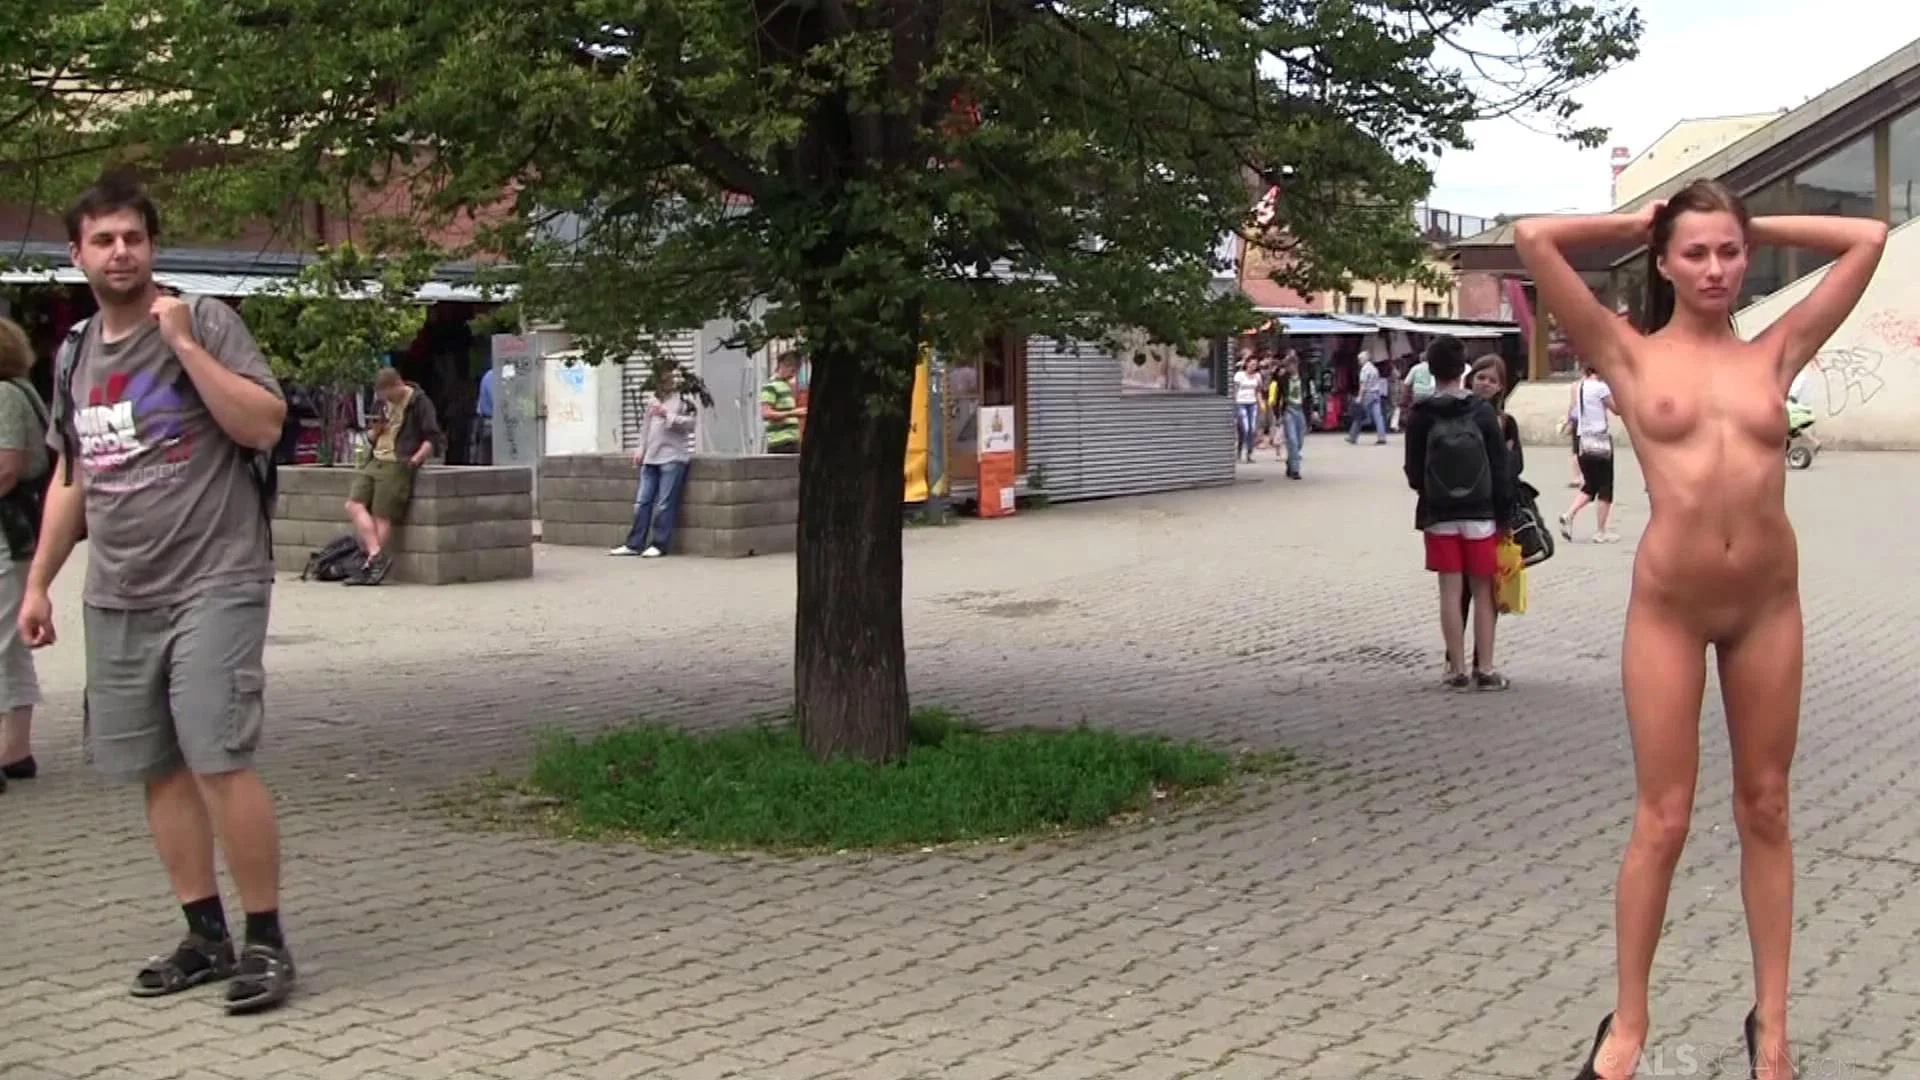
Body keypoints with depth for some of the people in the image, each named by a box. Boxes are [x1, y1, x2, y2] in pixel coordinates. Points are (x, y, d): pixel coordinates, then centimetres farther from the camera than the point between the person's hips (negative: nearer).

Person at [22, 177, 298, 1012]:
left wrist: (183, 341, -17)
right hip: (116, 600, 6)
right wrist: (38, 583, 18)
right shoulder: (77, 354, 14)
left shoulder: (206, 322, -3)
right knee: (156, 768, 6)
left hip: (213, 587, -6)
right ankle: (205, 936, 15)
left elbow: (264, 425, -14)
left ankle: (266, 940, -1)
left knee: (219, 763, -12)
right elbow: (71, 479, 21)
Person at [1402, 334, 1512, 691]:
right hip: (1480, 514, 0)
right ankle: (1485, 669, 6)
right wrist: (1504, 513, 2)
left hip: (1439, 515, 0)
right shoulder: (1482, 412, -7)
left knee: (1451, 592, 5)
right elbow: (1500, 468, -5)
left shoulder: (1420, 416, -7)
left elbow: (1413, 472, -3)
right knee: (1482, 593, 6)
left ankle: (1458, 670, 5)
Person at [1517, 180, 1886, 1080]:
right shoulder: (1630, 355, 0)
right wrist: (1636, 224, 6)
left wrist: (1757, 227, 14)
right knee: (1662, 821, 1)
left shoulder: (1776, 352, 7)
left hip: (1769, 605, 3)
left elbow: (1869, 239, 12)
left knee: (1765, 811, 10)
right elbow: (1535, 238, -6)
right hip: (1669, 607, -3)